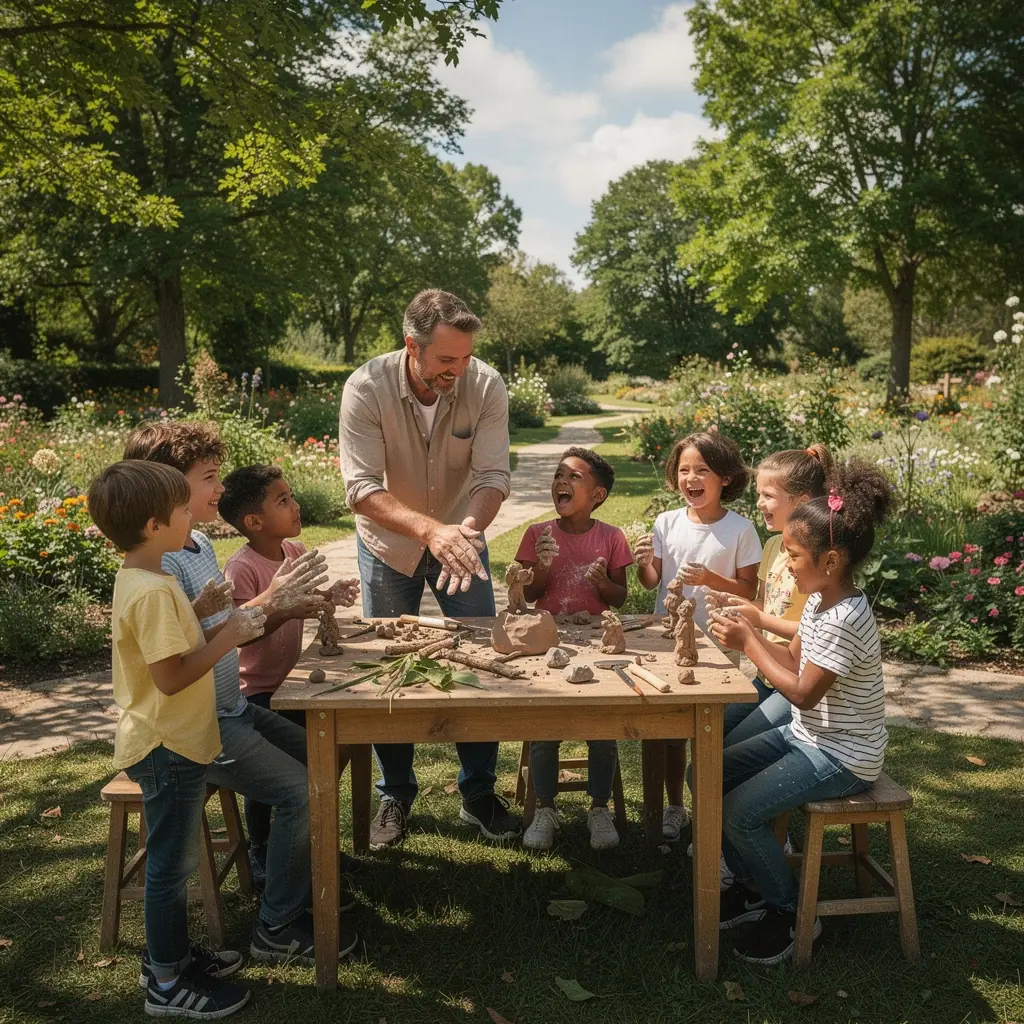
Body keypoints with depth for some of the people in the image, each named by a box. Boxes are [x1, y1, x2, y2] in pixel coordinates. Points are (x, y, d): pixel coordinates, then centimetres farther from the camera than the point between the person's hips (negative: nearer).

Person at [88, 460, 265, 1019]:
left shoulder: (142, 580, 7)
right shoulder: (152, 592, -25)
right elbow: (171, 676, -27)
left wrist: (220, 627, 4)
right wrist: (228, 639, -18)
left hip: (170, 742, 10)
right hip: (167, 747, -10)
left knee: (173, 859, 22)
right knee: (171, 862, 5)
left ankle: (171, 952, 38)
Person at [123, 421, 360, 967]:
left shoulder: (201, 543, 6)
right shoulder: (159, 560, -23)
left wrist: (279, 598, -1)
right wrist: (262, 605, -28)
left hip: (231, 707, 10)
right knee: (302, 792, -16)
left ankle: (277, 873, 31)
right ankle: (278, 930, 2)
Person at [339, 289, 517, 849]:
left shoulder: (486, 385, -20)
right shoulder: (367, 387, -25)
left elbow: (493, 476, -22)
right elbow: (362, 488, -30)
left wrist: (468, 529, -43)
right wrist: (431, 530, -44)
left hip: (459, 536, 1)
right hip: (388, 544, -1)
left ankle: (479, 793, 21)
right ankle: (395, 796, 26)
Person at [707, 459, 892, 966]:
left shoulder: (845, 619, -27)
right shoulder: (819, 600, 2)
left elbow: (803, 693, -25)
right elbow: (794, 659, 11)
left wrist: (748, 644, -20)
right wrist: (748, 631, -5)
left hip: (841, 757, -10)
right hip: (807, 735, 10)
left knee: (740, 811, -19)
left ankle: (790, 913, 6)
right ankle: (751, 887, 17)